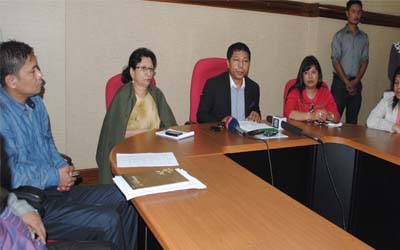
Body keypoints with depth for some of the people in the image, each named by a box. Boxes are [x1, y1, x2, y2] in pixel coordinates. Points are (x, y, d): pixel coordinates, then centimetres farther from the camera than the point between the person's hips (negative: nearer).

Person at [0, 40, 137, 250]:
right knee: (108, 222, -21)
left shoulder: (35, 102, 8)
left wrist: (61, 166, 2)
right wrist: (55, 177, -12)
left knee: (125, 198, 2)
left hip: (53, 187, 9)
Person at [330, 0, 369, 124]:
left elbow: (365, 61, 7)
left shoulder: (364, 37, 11)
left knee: (352, 119, 7)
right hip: (340, 81, -3)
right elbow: (336, 60, -6)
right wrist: (347, 82, -11)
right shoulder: (339, 35, 1)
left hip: (356, 83, 3)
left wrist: (356, 81, -7)